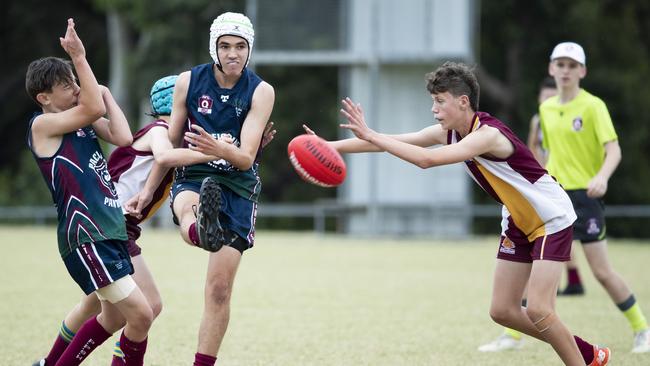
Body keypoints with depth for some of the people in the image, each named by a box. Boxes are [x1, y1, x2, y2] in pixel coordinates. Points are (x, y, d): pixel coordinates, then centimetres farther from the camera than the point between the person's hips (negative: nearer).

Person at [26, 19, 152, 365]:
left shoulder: (82, 121, 15)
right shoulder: (42, 125, -8)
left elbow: (122, 138, -1)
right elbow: (93, 108, -21)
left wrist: (106, 93, 7)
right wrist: (80, 57, -18)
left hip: (110, 231, 9)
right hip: (85, 236, -9)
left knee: (114, 317, 21)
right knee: (140, 314, -15)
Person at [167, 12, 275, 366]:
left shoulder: (261, 91, -6)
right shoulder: (188, 82, -2)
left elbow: (246, 158, -16)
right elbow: (170, 145, 11)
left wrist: (217, 148, -37)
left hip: (238, 189, 0)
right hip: (193, 180, 0)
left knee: (219, 288, -4)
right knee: (188, 208, -40)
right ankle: (205, 230, -75)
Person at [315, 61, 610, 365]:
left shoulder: (488, 134, -30)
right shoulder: (449, 132, -5)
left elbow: (427, 160, -42)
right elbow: (393, 141, -5)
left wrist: (369, 135, -41)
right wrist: (333, 146, -13)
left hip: (551, 220, -9)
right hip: (518, 223, 9)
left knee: (538, 310, -19)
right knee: (502, 311, 6)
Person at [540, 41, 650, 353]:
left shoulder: (592, 106, -8)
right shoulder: (546, 109, 11)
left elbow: (613, 150, -17)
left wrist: (602, 176, -35)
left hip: (584, 196, -5)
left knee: (602, 271, -6)